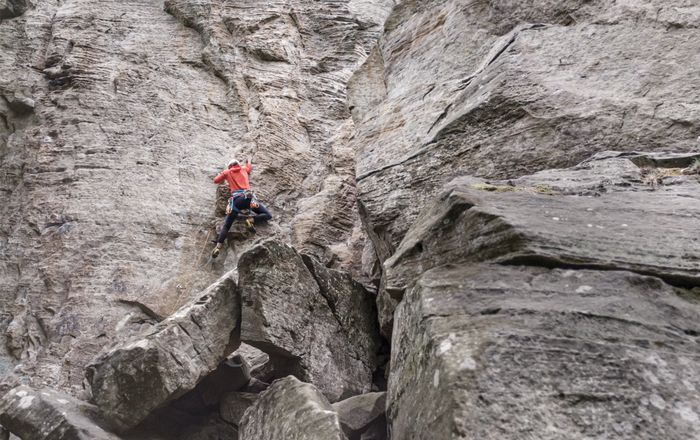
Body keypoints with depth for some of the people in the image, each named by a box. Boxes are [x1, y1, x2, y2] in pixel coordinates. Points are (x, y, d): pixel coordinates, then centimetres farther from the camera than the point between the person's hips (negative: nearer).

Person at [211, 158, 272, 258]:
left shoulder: (227, 172, 20)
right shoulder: (244, 169, 25)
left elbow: (215, 181, 26)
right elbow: (250, 167, 48)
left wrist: (223, 175, 43)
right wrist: (248, 161, 69)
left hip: (236, 200, 1)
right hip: (248, 197, -1)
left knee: (226, 226, 5)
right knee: (268, 216, 2)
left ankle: (218, 246, -11)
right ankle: (251, 221, -20)